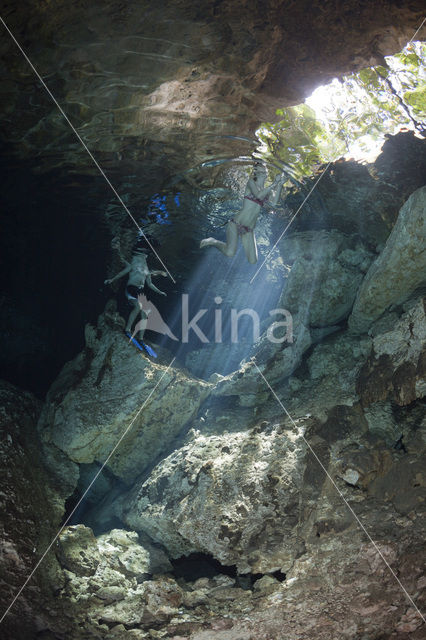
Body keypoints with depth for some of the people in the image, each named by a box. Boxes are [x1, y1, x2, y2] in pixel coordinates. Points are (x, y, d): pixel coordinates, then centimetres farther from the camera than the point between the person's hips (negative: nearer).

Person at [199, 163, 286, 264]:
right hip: (236, 224, -6)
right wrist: (274, 184, -18)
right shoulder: (251, 182, 1)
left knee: (253, 261, -5)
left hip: (249, 231, 6)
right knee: (230, 253, -27)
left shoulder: (266, 190, 15)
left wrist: (280, 185, -11)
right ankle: (212, 242, 5)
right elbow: (258, 195, -20)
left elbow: (273, 203, -7)